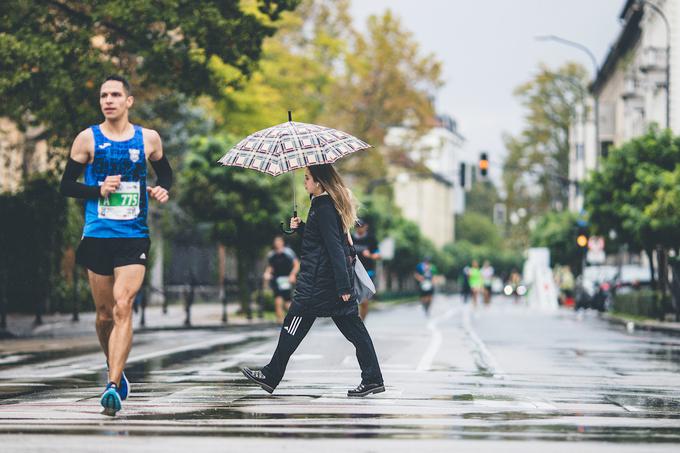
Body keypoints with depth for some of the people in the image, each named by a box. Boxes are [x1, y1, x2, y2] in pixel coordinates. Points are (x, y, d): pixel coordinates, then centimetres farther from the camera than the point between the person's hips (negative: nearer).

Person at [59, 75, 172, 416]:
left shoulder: (149, 139, 6)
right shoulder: (88, 139, 2)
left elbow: (165, 173, 22)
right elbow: (66, 186, 5)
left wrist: (162, 189, 0)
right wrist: (98, 189, -12)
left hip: (134, 238, -1)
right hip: (97, 237, 1)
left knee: (123, 308, -16)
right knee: (104, 315, 8)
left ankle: (113, 386, -21)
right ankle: (116, 372, 34)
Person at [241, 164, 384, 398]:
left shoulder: (323, 208, -17)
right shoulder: (326, 204, 13)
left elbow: (335, 247, -22)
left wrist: (343, 286, -24)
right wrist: (300, 228, 9)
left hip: (318, 282, -10)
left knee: (293, 326, 0)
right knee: (353, 328, 6)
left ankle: (270, 376, 8)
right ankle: (372, 378, 3)